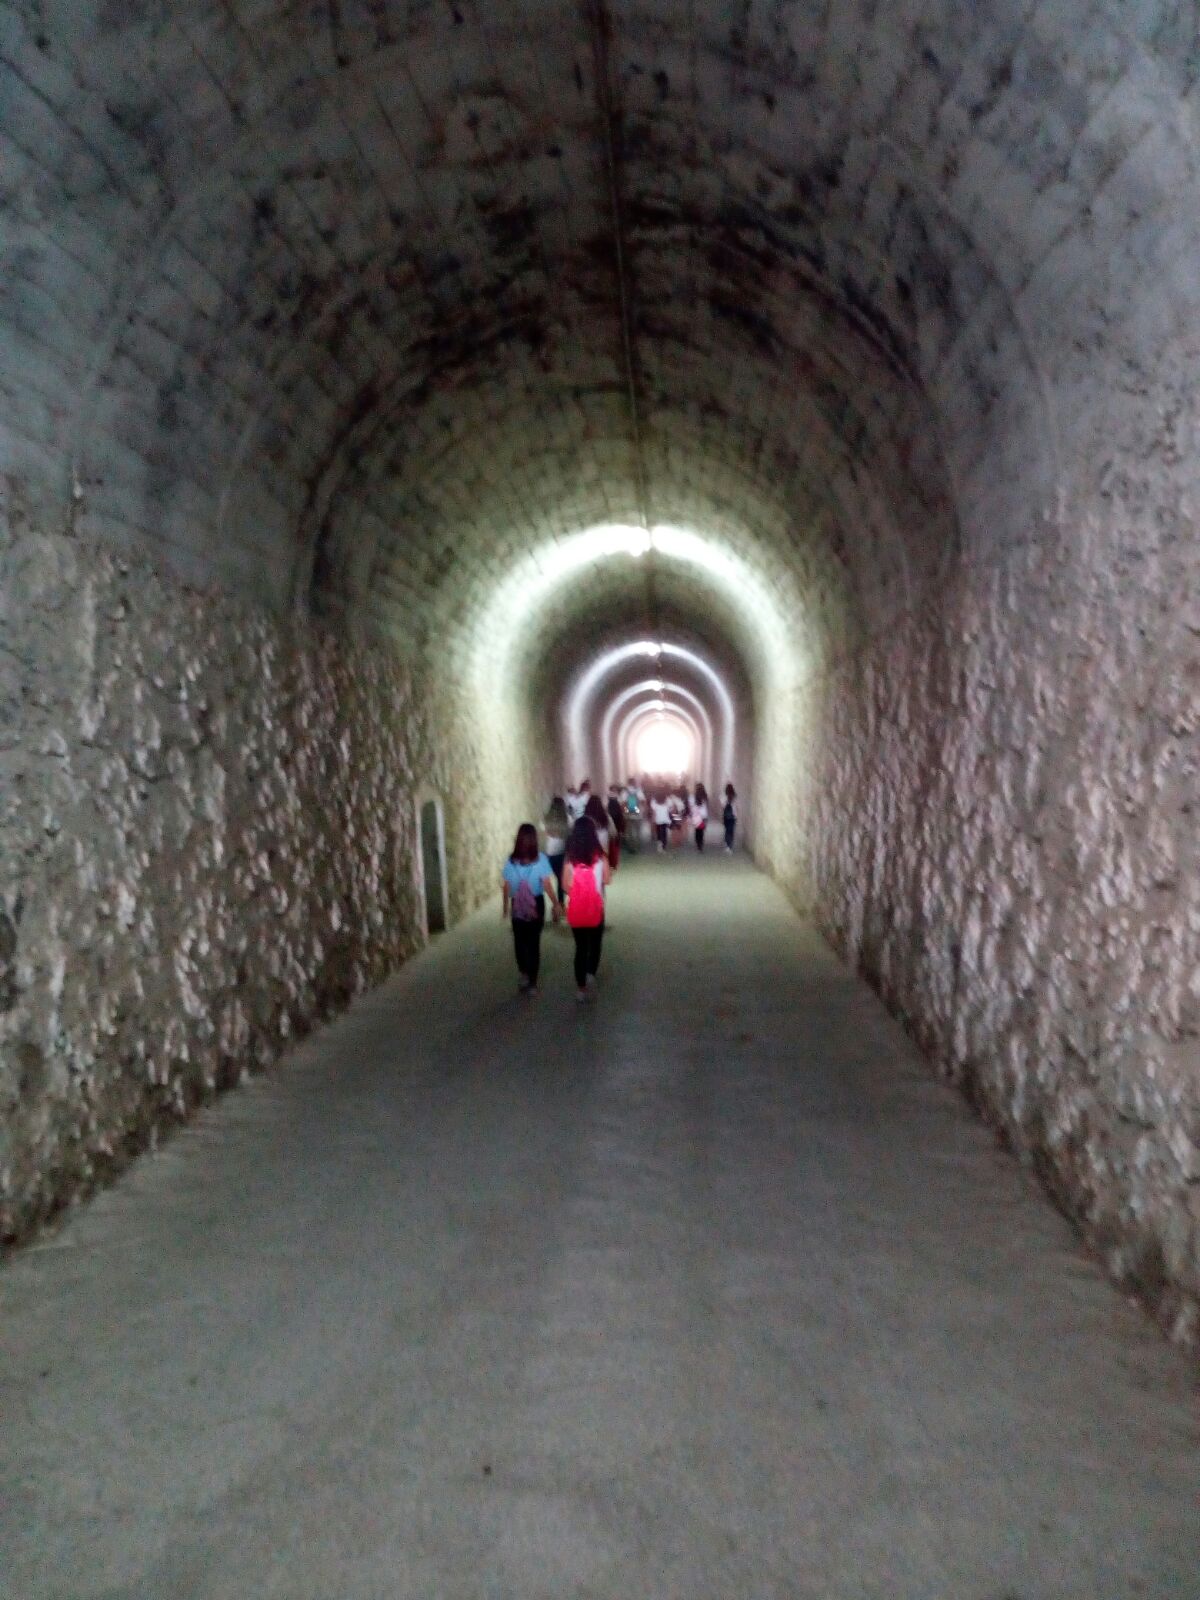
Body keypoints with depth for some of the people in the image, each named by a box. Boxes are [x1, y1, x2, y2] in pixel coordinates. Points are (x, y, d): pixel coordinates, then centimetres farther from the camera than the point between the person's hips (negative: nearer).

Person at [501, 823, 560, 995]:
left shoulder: (511, 861, -8)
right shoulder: (540, 859, -12)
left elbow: (506, 887, -3)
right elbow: (547, 885, -12)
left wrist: (505, 906, 11)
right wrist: (556, 904, -2)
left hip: (517, 905, 1)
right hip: (536, 904, 0)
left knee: (519, 940, 18)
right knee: (533, 942, 9)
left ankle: (523, 973, 7)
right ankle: (532, 982, 14)